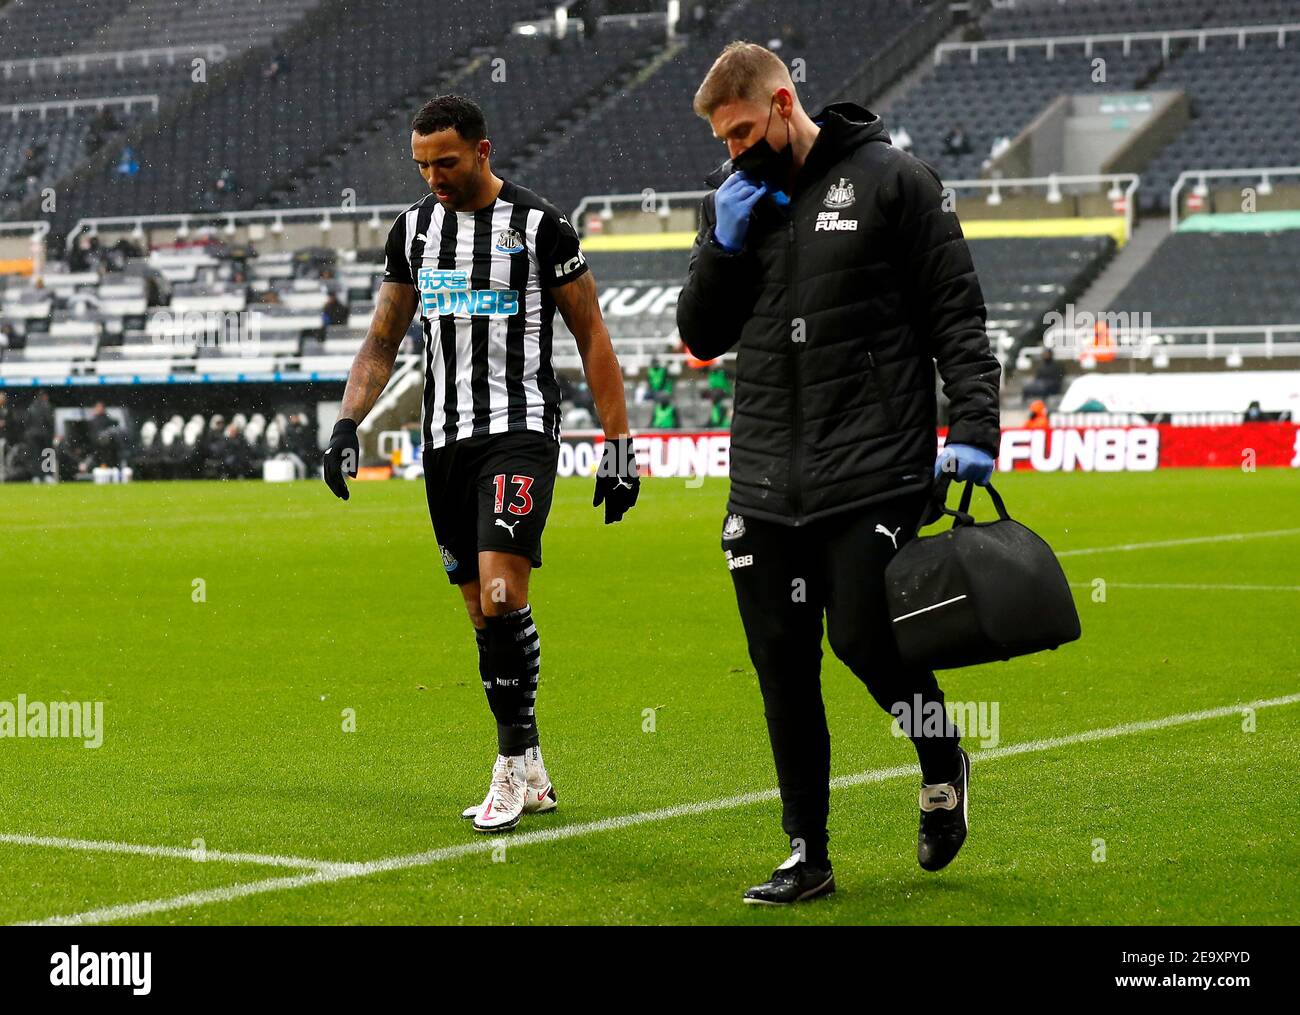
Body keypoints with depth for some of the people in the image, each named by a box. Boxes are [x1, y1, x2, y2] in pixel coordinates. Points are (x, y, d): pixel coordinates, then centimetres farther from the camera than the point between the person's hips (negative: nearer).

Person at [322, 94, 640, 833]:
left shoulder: (539, 225, -4)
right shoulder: (414, 229, 11)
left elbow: (592, 337, -1)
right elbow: (384, 340, 18)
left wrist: (619, 446, -5)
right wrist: (347, 425, 4)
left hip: (521, 431, -5)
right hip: (446, 440, 5)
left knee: (501, 595, -20)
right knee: (485, 613, 7)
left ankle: (513, 760, -8)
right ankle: (530, 780, 16)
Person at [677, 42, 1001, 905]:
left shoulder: (891, 179, -2)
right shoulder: (736, 198, 13)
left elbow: (957, 311, -2)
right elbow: (701, 336, 13)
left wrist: (974, 429, -12)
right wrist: (725, 244, -3)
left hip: (874, 471, -5)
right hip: (765, 481, 5)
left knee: (865, 640, -11)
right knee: (782, 664, 5)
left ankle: (943, 762, 22)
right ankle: (808, 858, 16)